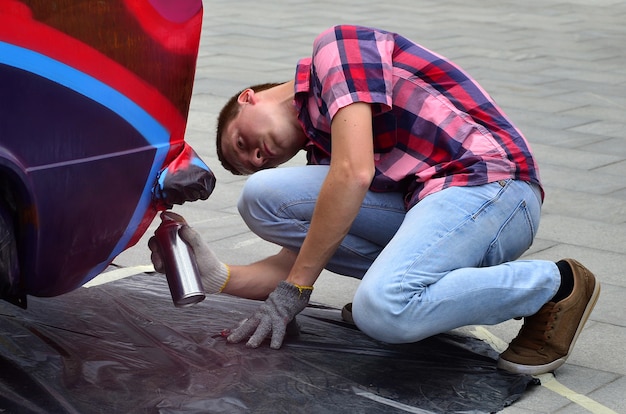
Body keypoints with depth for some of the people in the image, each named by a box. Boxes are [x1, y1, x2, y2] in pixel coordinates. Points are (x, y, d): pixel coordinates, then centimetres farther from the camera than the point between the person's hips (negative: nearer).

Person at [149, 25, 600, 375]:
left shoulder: (336, 48, -2)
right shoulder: (319, 146, 22)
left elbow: (354, 173, -16)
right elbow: (301, 263, 17)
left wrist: (292, 290, -11)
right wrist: (221, 277, 1)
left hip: (489, 183, -8)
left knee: (383, 310, -32)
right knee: (263, 196, -1)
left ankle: (555, 285, -9)